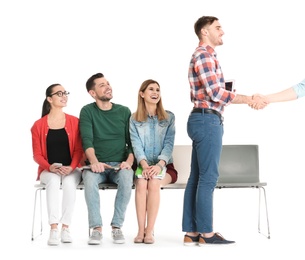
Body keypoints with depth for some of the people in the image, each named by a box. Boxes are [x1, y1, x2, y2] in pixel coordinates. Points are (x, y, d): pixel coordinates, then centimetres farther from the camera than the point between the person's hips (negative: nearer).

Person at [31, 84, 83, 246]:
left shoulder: (74, 122, 3)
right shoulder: (38, 125, 3)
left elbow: (79, 150, -1)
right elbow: (37, 154, 1)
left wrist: (71, 168, -19)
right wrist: (50, 167, -19)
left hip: (71, 169, 0)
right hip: (48, 170, 0)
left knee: (69, 182, -35)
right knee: (53, 181, -35)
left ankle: (65, 228, -30)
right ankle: (53, 229, -39)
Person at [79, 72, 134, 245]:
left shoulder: (124, 112, 9)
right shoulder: (87, 111, 3)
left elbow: (132, 142, 5)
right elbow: (87, 140, -11)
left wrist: (129, 161, -15)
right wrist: (94, 162, -29)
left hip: (120, 165, 1)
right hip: (97, 165, -1)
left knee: (127, 178, -33)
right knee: (89, 178, -35)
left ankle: (117, 226, -23)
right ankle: (97, 228, -28)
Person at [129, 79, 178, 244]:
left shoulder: (169, 117, 8)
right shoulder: (134, 119, 10)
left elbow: (169, 144, -2)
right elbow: (136, 144, -2)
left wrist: (159, 165, -19)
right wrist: (144, 165, -20)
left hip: (164, 165, 0)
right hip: (143, 165, 1)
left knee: (154, 183, -31)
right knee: (141, 183, -31)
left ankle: (149, 231, -29)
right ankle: (141, 230, -29)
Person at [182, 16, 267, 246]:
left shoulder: (206, 56, 22)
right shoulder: (203, 55, -10)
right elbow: (215, 93, -17)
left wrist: (249, 98, 11)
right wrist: (248, 99, -12)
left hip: (204, 120, 10)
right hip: (207, 121, -10)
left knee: (197, 178, 8)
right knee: (208, 177, -6)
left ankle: (191, 233, 11)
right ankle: (206, 233, -1)